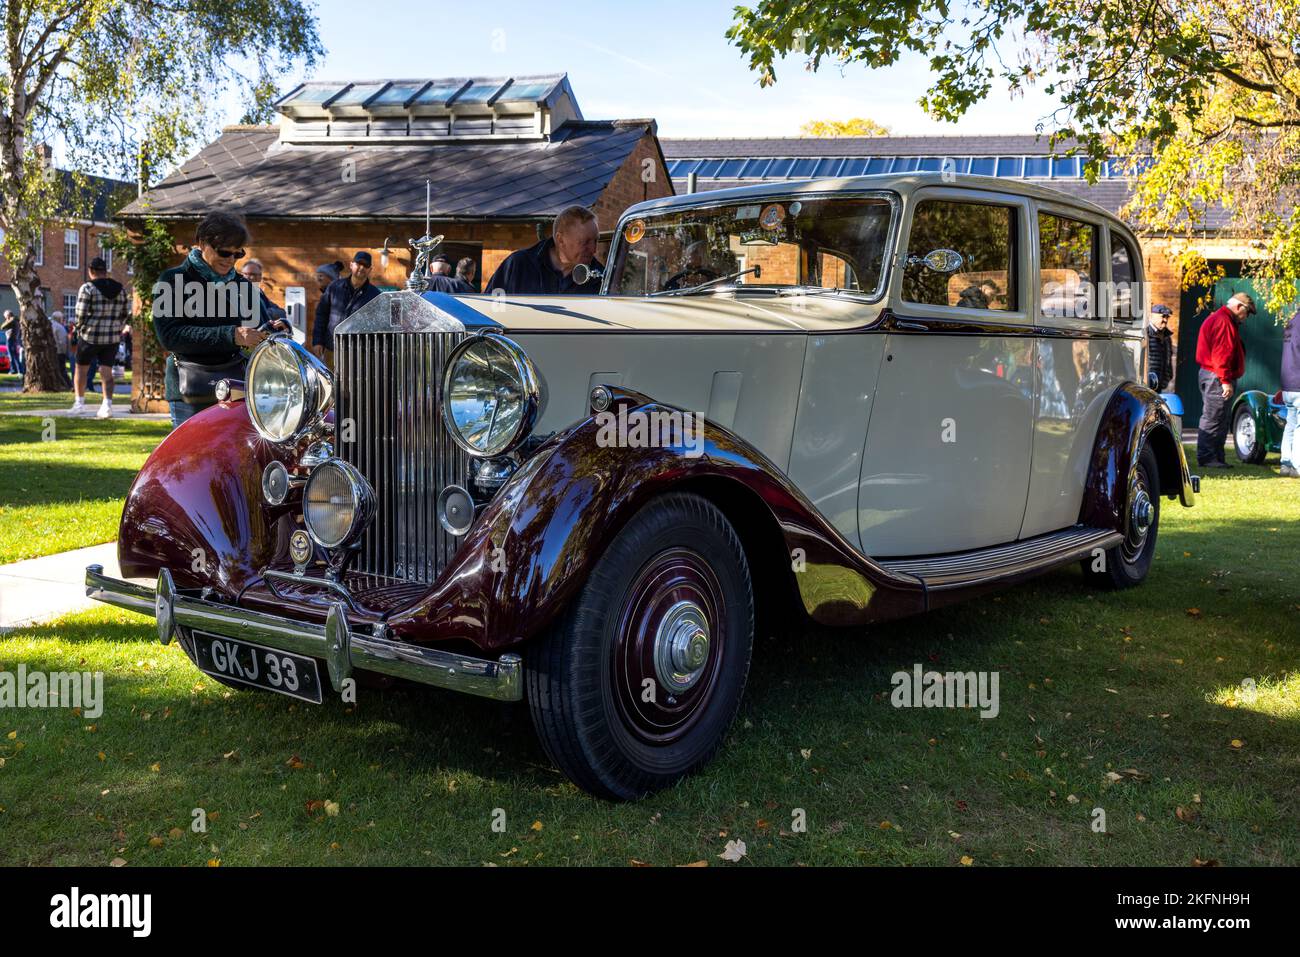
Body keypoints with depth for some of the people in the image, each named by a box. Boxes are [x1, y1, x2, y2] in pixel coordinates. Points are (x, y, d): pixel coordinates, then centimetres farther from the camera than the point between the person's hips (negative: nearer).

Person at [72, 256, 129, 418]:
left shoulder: (87, 288, -10)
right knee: (106, 371, 4)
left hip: (90, 336, -3)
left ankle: (79, 402, 16)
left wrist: (80, 330, 5)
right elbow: (124, 314, 8)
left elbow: (81, 314, -12)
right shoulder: (120, 289, 5)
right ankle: (107, 404, -9)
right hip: (112, 338, 4)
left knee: (81, 368, 14)